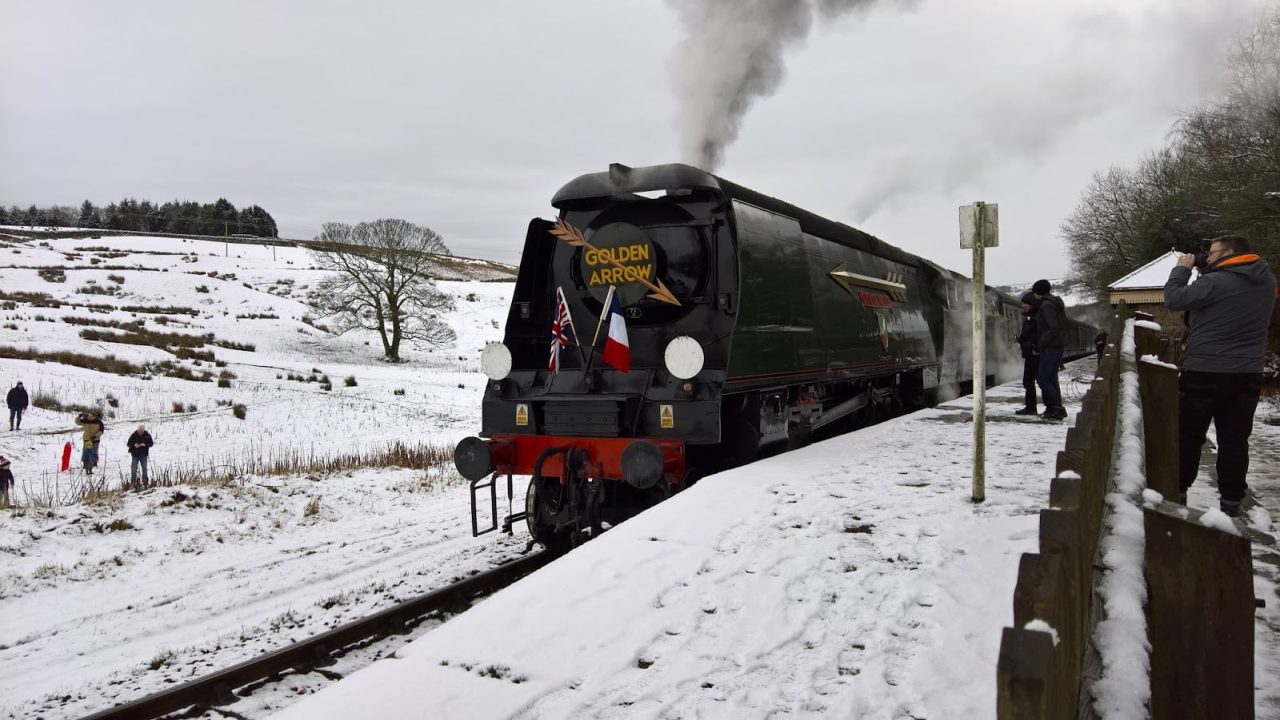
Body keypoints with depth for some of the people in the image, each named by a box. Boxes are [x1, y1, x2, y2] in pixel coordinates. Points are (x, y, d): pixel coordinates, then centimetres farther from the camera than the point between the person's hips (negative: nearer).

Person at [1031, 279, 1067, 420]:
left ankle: (1057, 408, -8)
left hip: (1051, 347, -10)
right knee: (1051, 379, 11)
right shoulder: (1056, 303, 16)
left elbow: (1053, 328, -23)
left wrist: (1039, 345, -18)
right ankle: (1053, 409, 12)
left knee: (1043, 379, -8)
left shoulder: (1046, 305, -14)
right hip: (1059, 346, 10)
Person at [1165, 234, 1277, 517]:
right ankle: (1232, 502, 10)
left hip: (1205, 373, -5)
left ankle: (1177, 491, 14)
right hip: (1247, 375, 5)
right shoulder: (1267, 282, 7)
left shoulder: (1216, 282, -16)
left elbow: (1174, 299, -14)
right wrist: (1207, 271, 10)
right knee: (1235, 439, 8)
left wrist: (1182, 269, -1)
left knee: (1188, 435, 8)